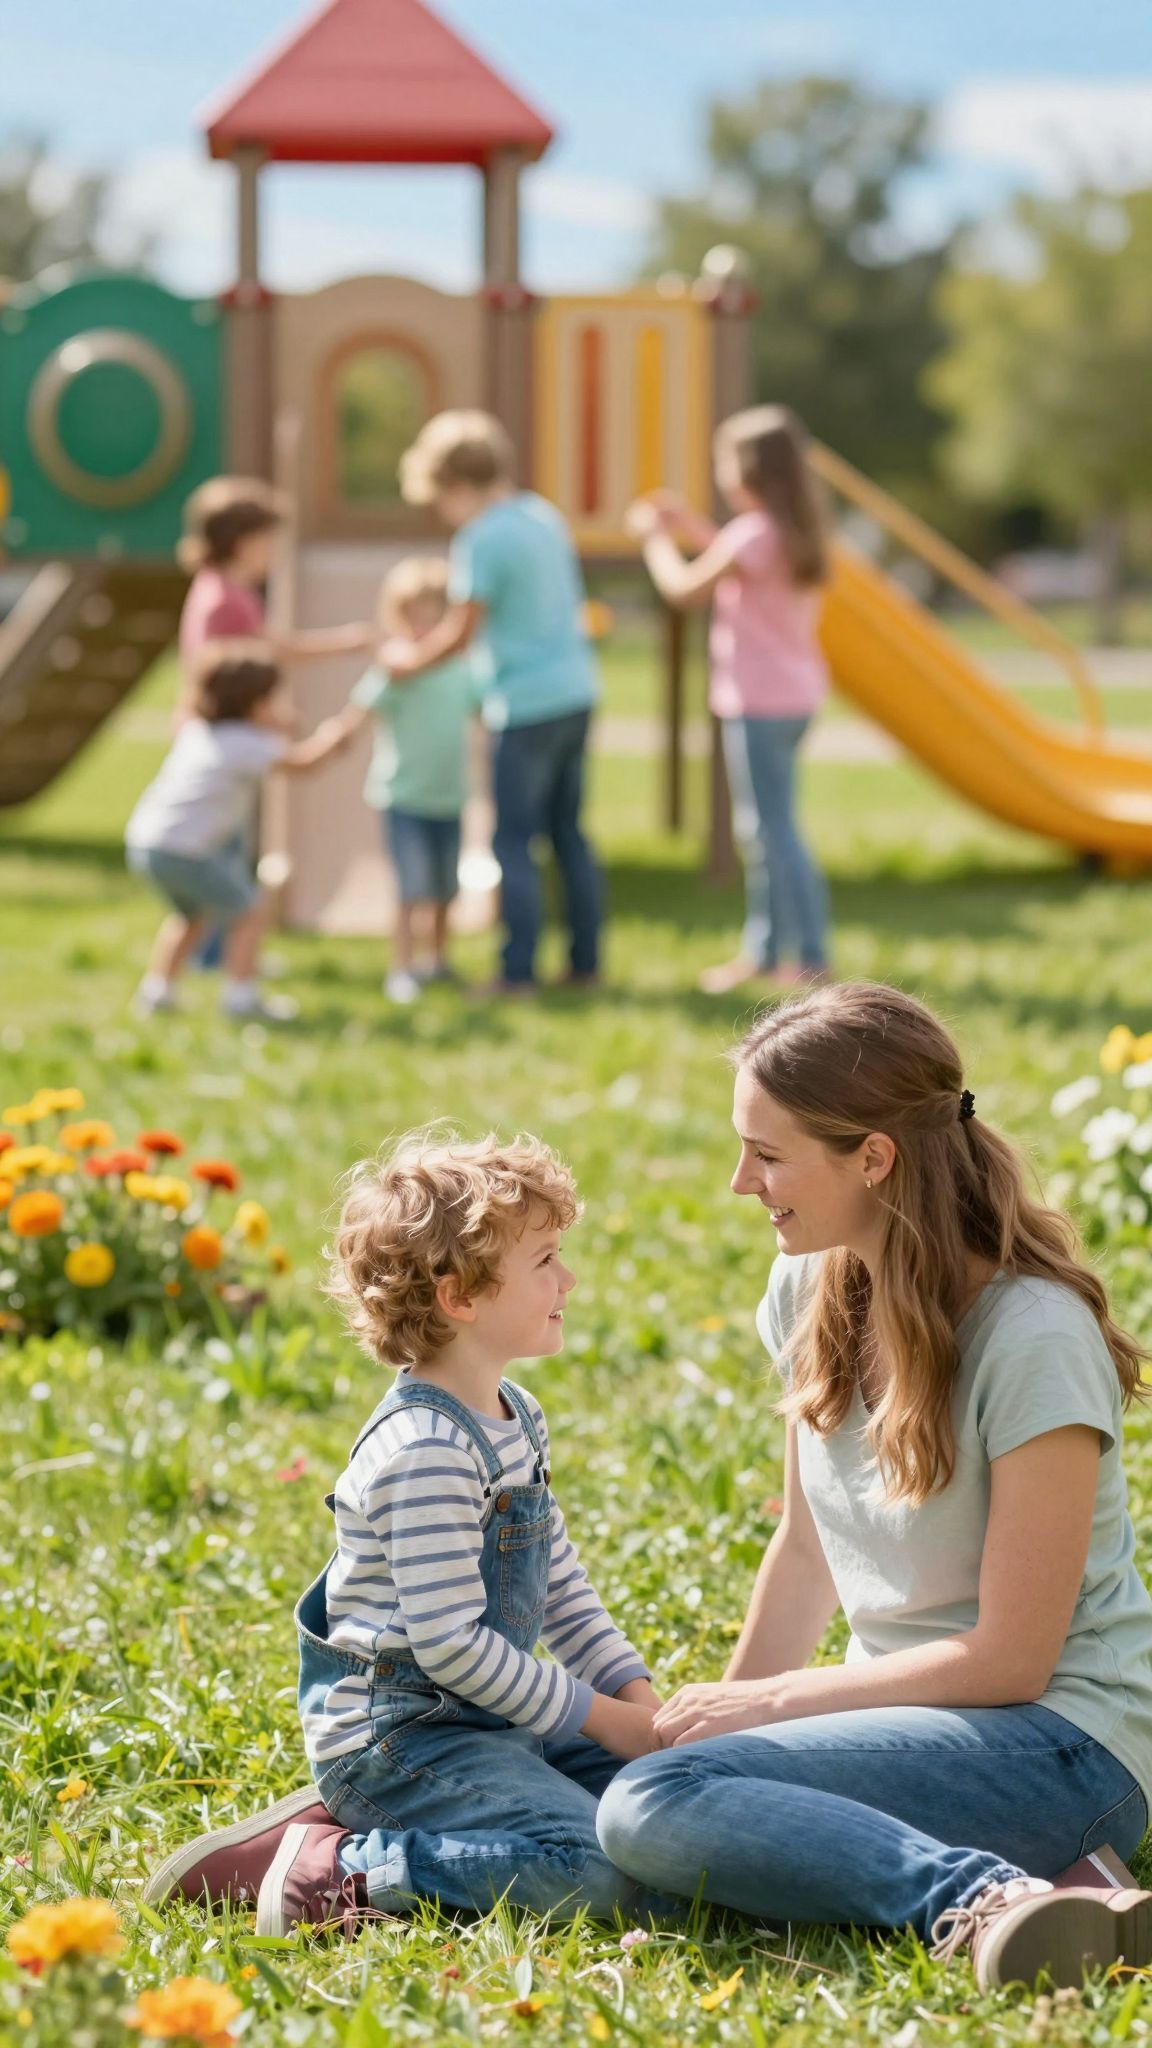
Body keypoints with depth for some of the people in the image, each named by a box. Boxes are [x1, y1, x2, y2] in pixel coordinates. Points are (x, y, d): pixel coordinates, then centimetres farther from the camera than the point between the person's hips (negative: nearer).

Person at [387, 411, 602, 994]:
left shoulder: (482, 540, -14)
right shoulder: (545, 516, 11)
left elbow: (460, 634, -13)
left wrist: (409, 661, 4)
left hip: (527, 705, -8)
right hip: (577, 690, 8)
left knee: (513, 841, -1)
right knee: (568, 832, 14)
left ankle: (519, 969, -2)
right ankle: (585, 963, 17)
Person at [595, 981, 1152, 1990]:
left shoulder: (1032, 1339, -18)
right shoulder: (812, 1290, 5)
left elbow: (1010, 1660, -16)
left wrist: (768, 1702, -12)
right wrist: (724, 1707, -1)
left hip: (1059, 1744, -9)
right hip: (910, 1715, 9)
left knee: (654, 1805, -26)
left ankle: (983, 1902, -34)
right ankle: (990, 1895, -17)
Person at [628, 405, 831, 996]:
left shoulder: (755, 533, -19)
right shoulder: (793, 530, 9)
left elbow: (683, 588, -12)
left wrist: (654, 536, 4)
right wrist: (692, 529, 23)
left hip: (760, 702, -10)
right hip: (792, 695, 10)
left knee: (772, 829, -6)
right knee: (759, 830, 17)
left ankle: (809, 957, -6)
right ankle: (761, 951, 25)